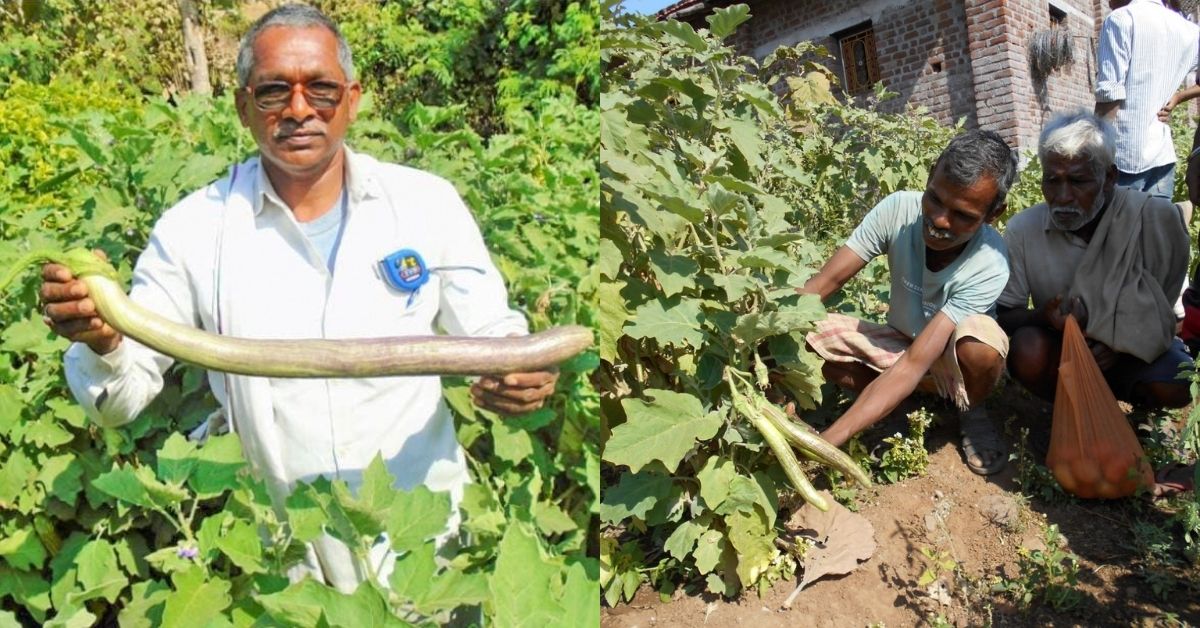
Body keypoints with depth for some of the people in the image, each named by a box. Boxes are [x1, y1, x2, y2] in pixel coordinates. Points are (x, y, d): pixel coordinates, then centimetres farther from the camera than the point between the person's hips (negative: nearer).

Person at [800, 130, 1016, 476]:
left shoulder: (989, 264, -32)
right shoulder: (898, 210, -24)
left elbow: (916, 363, -40)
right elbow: (825, 282, -24)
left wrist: (828, 440, -48)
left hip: (954, 359, -3)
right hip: (899, 344, 3)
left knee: (980, 336, -38)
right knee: (805, 335, -24)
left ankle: (972, 413, -2)